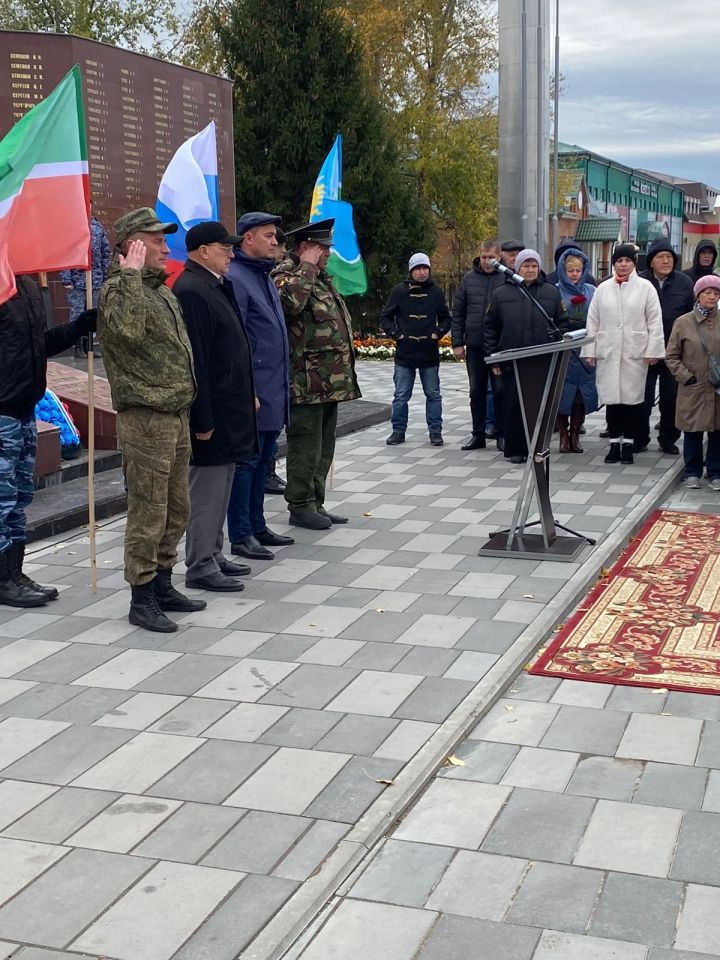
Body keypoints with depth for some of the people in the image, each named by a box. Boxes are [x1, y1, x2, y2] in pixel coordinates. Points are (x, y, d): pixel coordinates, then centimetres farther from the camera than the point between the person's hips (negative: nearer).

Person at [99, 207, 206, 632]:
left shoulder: (163, 291, 19)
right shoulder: (118, 289, -10)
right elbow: (128, 329, -33)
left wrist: (190, 405, 23)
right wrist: (130, 275, -25)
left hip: (178, 417, 9)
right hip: (146, 419, -9)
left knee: (177, 510, 16)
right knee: (148, 514, -3)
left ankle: (162, 584, 29)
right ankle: (142, 599, 8)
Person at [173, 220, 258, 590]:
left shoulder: (216, 286, 13)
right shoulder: (191, 291, -18)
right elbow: (195, 361, -22)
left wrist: (247, 397, 18)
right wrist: (203, 419, -23)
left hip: (228, 409, 10)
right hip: (212, 411, -10)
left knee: (220, 487, 17)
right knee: (207, 490, -2)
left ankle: (213, 556, 27)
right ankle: (200, 567, 7)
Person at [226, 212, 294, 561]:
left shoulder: (265, 276, 17)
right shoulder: (235, 279, -14)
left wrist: (283, 383, 20)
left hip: (273, 392, 10)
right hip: (253, 392, -10)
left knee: (262, 459, 16)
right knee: (246, 461, -3)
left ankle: (257, 526, 26)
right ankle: (240, 536, 5)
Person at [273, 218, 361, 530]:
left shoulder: (320, 278, 22)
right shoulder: (286, 275, -9)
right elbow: (291, 300, -34)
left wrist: (343, 374, 25)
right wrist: (307, 266, -20)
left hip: (330, 381, 10)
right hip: (307, 383, -10)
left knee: (323, 447, 15)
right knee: (306, 446, -3)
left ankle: (316, 503, 23)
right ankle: (301, 506, 6)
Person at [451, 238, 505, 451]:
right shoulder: (469, 279, 6)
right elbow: (457, 312, 8)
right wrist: (457, 343, 3)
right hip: (474, 346, 3)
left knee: (500, 391, 3)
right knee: (476, 391, 10)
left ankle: (502, 434, 13)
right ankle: (478, 434, 18)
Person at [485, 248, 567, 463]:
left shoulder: (552, 292, 8)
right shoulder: (501, 294, 7)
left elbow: (562, 323, 10)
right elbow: (490, 328, 9)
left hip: (544, 363, 0)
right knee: (513, 406, 2)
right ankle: (514, 450, 11)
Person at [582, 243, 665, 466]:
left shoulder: (645, 287, 3)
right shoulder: (603, 288, 9)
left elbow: (655, 322, 1)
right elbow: (593, 322, 9)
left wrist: (653, 350, -5)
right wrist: (589, 351, 4)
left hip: (635, 353, -2)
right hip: (608, 353, 2)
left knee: (632, 398, 1)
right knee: (612, 398, 3)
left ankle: (628, 444, 10)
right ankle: (614, 443, 12)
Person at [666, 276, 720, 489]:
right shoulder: (683, 323, -1)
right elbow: (671, 356, 3)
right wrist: (686, 377, -5)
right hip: (693, 389, -1)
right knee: (693, 432, 7)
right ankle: (692, 472, 21)